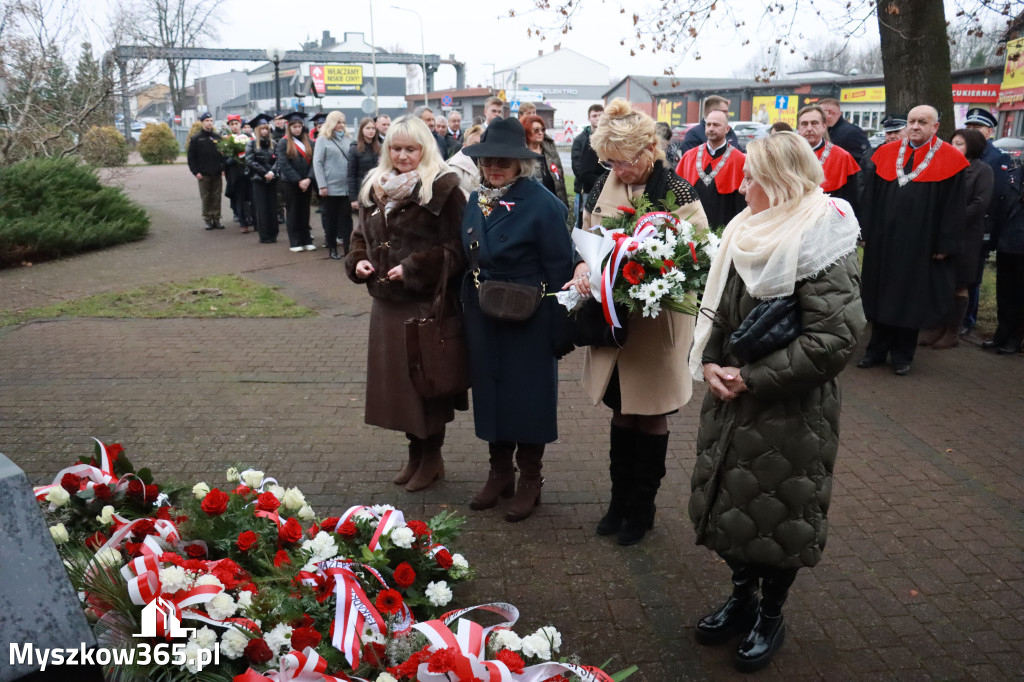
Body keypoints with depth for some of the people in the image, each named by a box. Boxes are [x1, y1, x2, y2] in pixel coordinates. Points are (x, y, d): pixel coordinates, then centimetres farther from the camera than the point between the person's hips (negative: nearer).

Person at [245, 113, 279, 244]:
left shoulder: (273, 143, 10)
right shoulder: (252, 144, 2)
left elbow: (278, 159, 4)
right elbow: (249, 161, -6)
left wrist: (272, 172, -13)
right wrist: (264, 172, -12)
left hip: (272, 179, 3)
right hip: (258, 179, -2)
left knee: (272, 207, 3)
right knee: (261, 208, -1)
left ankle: (273, 235, 11)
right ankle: (264, 236, 3)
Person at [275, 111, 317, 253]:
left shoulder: (308, 142, 9)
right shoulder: (284, 143, -2)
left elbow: (313, 161, 2)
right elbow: (283, 165, -9)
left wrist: (308, 179, -13)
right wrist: (298, 181, -15)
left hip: (306, 183, 3)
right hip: (290, 183, -3)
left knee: (304, 212, 8)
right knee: (293, 213, 3)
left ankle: (306, 240, 13)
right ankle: (294, 242, 6)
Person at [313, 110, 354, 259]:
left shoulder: (347, 139, 10)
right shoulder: (323, 140, -1)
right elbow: (317, 163, -5)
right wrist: (322, 185, -11)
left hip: (346, 187, 3)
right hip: (330, 188, -3)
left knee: (346, 218, 1)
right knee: (330, 219, 6)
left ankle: (347, 246, 4)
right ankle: (331, 248, 15)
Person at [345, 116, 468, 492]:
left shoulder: (442, 189, -9)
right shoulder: (375, 187, 12)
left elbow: (456, 248, -14)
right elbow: (362, 235, 22)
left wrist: (414, 268, -20)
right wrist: (357, 261, 2)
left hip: (426, 302, -6)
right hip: (386, 301, 7)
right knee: (395, 376, 12)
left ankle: (432, 457, 20)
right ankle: (415, 451, 29)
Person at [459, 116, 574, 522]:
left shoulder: (542, 204, -14)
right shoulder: (475, 202, 6)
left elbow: (559, 270, -13)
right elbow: (468, 259, 12)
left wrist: (560, 326, -15)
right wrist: (467, 311, 7)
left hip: (528, 319, -6)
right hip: (482, 317, 6)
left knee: (527, 395, 6)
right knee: (489, 390, 14)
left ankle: (529, 480, 23)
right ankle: (500, 473, 32)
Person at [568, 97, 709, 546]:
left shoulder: (677, 193, -11)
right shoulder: (603, 188, 4)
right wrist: (584, 271, -10)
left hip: (657, 321, -4)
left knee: (651, 417, 8)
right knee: (622, 411, 16)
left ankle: (641, 508, 24)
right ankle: (619, 499, 31)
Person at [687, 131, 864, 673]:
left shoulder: (820, 244, -18)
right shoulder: (748, 232, 4)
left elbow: (834, 339, -24)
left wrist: (752, 379, -21)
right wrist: (710, 363, -4)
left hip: (790, 412, -7)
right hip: (732, 399, 7)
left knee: (778, 512, 8)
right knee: (732, 500, 17)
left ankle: (770, 616, 31)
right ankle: (742, 598, 39)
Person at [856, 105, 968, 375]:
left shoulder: (951, 160, -3)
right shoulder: (885, 154, 5)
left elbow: (953, 206, -4)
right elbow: (870, 197, 6)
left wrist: (945, 244, -7)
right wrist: (866, 232, 2)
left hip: (921, 243, -3)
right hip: (883, 239, 3)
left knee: (911, 298, 6)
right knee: (881, 295, 9)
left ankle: (902, 355, 18)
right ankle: (877, 350, 21)